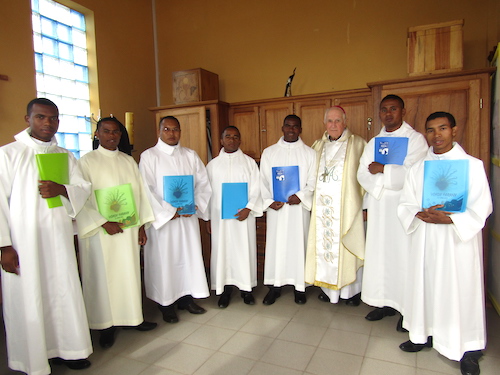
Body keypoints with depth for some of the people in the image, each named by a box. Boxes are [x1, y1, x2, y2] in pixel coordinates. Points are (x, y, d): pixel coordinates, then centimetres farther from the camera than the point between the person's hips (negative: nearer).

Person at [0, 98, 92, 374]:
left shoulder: (65, 156, 10)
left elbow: (84, 189, 7)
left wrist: (62, 189, -15)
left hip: (59, 238, 4)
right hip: (23, 241, -4)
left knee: (64, 293, 10)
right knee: (27, 300, 4)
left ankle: (65, 349, 27)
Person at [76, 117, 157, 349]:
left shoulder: (129, 161, 10)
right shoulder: (87, 161, -3)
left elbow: (140, 193, 9)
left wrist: (142, 225, 5)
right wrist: (103, 223, -17)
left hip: (129, 229, 4)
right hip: (101, 232, -4)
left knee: (129, 272, 11)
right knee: (103, 275, 5)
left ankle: (132, 317, 27)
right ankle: (106, 325, 19)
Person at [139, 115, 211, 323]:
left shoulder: (190, 155, 10)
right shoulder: (149, 156, -3)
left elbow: (203, 183, 8)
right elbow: (146, 190, -10)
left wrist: (196, 205, -8)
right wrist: (168, 213, -14)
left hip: (188, 218, 4)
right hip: (161, 219, -4)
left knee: (189, 256, 9)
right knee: (164, 260, 3)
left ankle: (186, 298, 26)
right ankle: (166, 304, 19)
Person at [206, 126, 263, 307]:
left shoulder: (249, 162, 5)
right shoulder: (213, 164, 9)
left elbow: (256, 189, 0)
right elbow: (207, 192, 9)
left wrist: (249, 208, -14)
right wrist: (207, 217, 5)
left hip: (243, 215, -1)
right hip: (219, 217, 1)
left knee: (245, 250, 4)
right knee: (222, 250, 4)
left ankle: (246, 288, 18)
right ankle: (225, 288, 17)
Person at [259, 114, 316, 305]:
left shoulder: (309, 153, 7)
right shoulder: (269, 152, 9)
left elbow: (313, 181, 1)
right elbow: (263, 180, 6)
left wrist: (301, 196, -15)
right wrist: (269, 201, -8)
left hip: (299, 208, 0)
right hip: (276, 208, 1)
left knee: (299, 244, 4)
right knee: (275, 245, 4)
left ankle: (300, 285, 18)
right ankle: (275, 285, 16)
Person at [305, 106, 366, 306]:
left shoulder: (357, 144, 1)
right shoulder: (318, 146, 14)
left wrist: (364, 203, -11)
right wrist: (309, 199, 6)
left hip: (346, 206, -3)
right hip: (322, 207, 4)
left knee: (347, 245, 1)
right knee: (324, 243, 6)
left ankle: (351, 289, 16)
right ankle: (328, 287, 20)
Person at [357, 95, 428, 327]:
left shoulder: (415, 139, -1)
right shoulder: (374, 142, 15)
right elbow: (363, 174, 5)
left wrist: (382, 169, -9)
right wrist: (384, 183, -10)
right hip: (378, 207, 5)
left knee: (403, 254, -2)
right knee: (378, 253, 7)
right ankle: (384, 302, 19)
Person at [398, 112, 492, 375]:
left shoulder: (472, 165, -1)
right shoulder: (418, 168, 9)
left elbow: (481, 208, -6)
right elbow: (405, 205, 6)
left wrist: (449, 219, -20)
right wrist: (421, 215, -15)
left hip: (459, 241, -3)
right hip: (424, 242, 3)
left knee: (460, 290, 2)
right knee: (425, 286, 10)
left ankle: (468, 348, 18)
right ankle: (426, 334, 27)